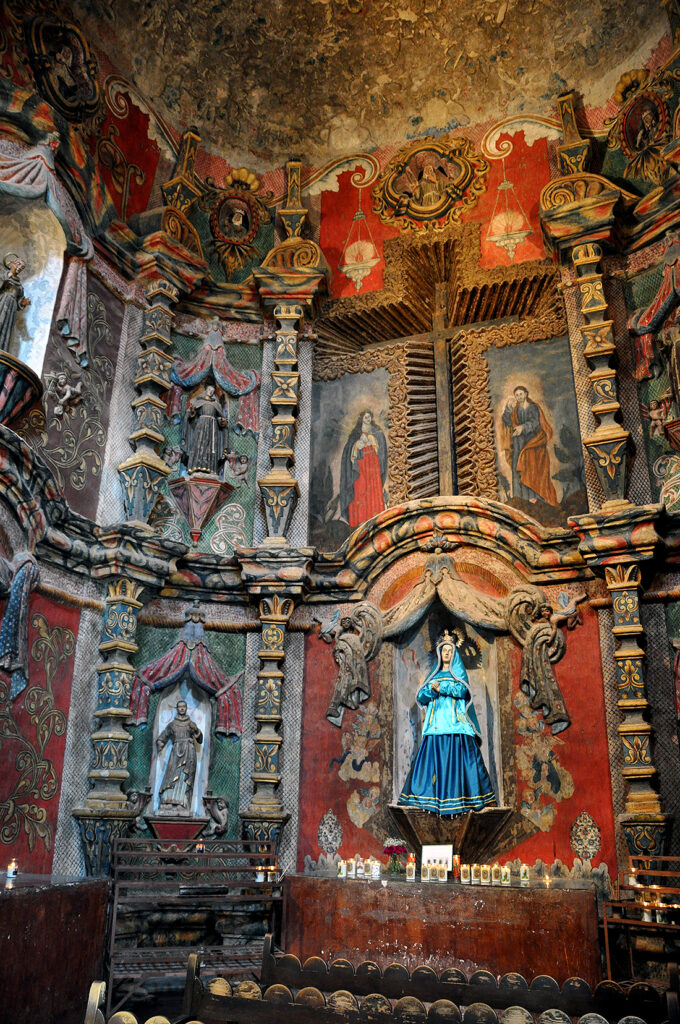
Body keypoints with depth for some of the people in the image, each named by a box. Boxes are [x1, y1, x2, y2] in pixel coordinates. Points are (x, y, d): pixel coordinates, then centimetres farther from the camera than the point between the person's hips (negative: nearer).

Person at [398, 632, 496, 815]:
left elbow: (462, 690, -9)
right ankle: (431, 799, -2)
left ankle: (461, 797, -5)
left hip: (456, 723, -2)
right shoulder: (433, 675, 19)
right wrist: (431, 689, -8)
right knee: (432, 758, -5)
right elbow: (421, 697, 10)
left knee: (458, 757, -9)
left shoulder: (459, 672, 11)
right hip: (436, 723, 3)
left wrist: (440, 687, -12)